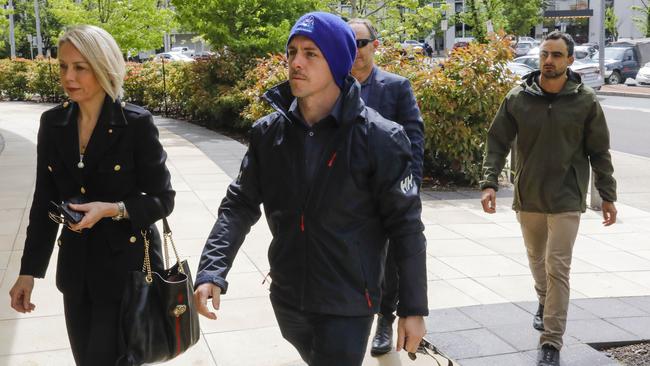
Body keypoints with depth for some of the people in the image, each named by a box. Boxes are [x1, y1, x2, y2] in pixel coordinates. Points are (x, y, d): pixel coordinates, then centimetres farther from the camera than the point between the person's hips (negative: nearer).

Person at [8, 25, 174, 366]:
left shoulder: (136, 123, -13)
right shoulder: (53, 123, 1)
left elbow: (162, 200, -8)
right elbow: (45, 202, 7)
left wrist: (112, 209, -24)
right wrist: (29, 271, 5)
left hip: (128, 266, -4)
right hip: (76, 267, 5)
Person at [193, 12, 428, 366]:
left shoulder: (378, 138, -15)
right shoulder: (268, 132, -1)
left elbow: (405, 225, -11)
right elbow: (239, 205, -1)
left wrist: (413, 308, -9)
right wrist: (212, 271, -16)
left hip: (348, 306, -5)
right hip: (287, 300, 5)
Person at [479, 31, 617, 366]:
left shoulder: (585, 101, -6)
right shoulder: (518, 98, -4)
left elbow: (599, 152, 0)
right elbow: (497, 143, -2)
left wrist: (608, 196, 1)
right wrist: (489, 183, -14)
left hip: (566, 199, -2)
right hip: (527, 197, 3)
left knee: (557, 267, -5)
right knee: (536, 258, 20)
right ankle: (545, 303, 49)